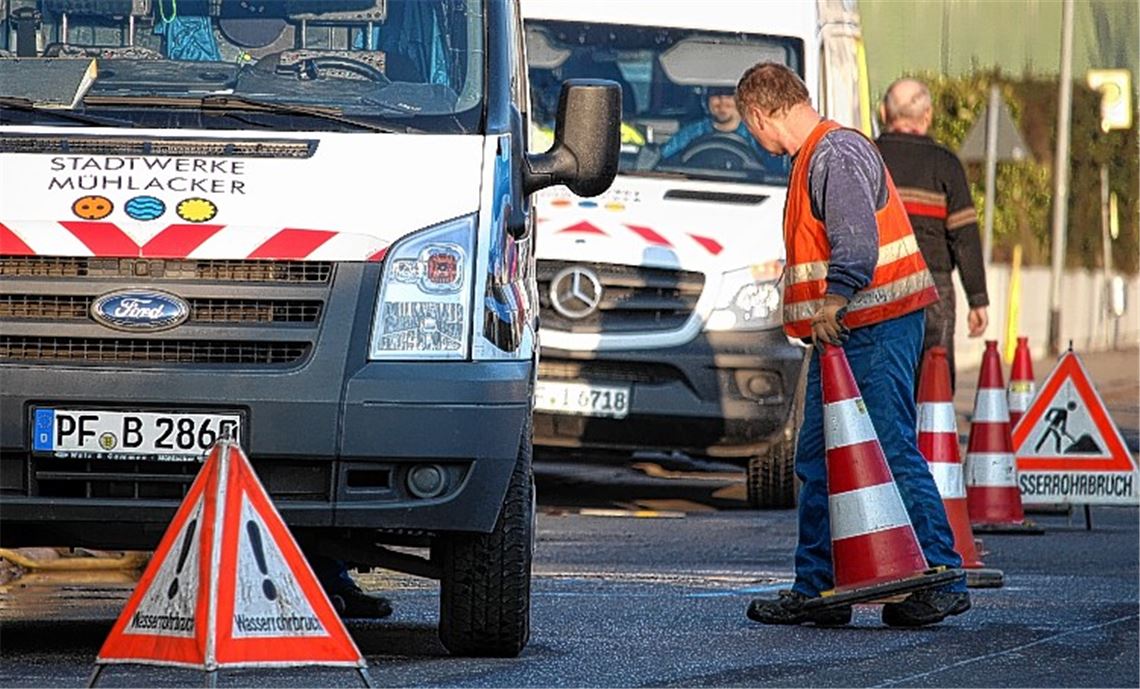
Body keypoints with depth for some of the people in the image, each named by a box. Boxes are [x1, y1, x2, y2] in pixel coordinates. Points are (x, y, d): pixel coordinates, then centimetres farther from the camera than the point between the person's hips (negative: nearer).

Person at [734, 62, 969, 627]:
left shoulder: (837, 153, -13)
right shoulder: (814, 156, 21)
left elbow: (858, 239, -25)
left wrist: (834, 300, -31)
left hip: (874, 329, -11)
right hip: (841, 333, 11)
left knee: (891, 452, -11)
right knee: (818, 461, 11)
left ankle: (940, 581, -9)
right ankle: (817, 588, 14)